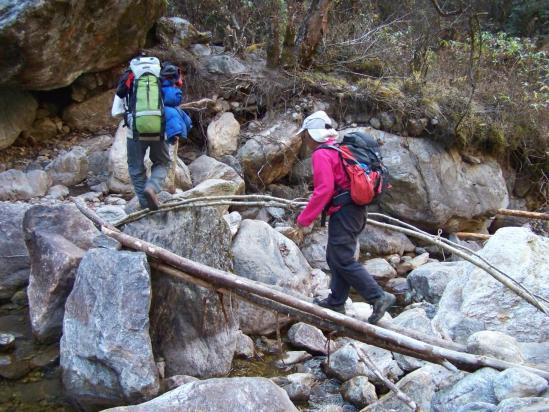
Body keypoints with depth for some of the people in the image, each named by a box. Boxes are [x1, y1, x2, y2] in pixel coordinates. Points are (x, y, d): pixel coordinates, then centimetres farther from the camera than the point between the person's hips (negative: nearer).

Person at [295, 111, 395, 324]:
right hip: (356, 209, 10)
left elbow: (324, 190, -21)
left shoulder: (321, 154, -12)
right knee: (336, 257, 16)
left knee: (343, 260, -7)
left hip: (343, 212, -10)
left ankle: (379, 297, -8)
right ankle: (336, 302, 22)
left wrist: (305, 218, -15)